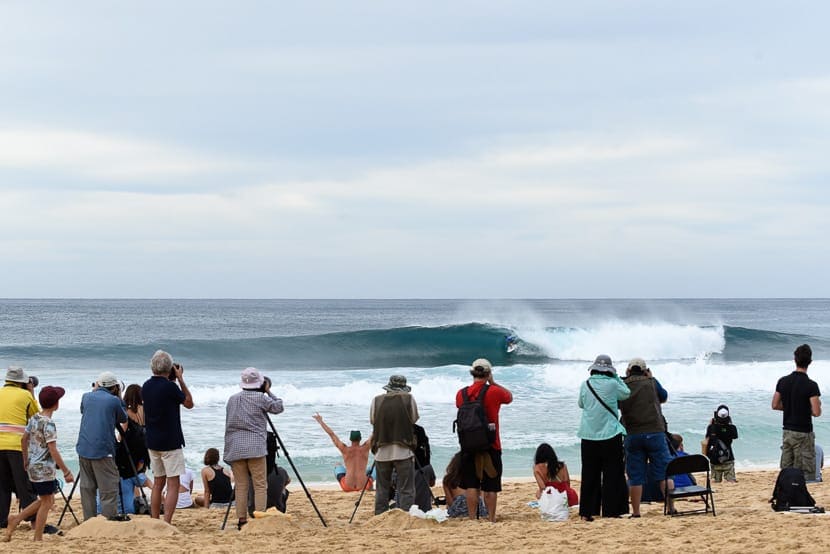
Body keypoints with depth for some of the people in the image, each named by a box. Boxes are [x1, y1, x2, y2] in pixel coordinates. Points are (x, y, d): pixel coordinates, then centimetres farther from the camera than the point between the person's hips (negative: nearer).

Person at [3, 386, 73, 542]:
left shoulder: (34, 418, 7)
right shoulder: (48, 423, -18)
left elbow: (24, 440, 16)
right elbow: (52, 450, -21)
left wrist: (26, 462, 28)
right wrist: (66, 472, -18)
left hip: (33, 466, 9)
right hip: (44, 468, -9)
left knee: (47, 499, 19)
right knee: (46, 502, 2)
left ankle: (16, 519, 16)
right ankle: (38, 538, 6)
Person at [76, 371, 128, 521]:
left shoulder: (86, 397, 9)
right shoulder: (113, 400, -3)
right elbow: (123, 419, 12)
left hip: (84, 449, 5)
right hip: (103, 450, -5)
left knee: (87, 487, 10)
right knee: (109, 488, -1)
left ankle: (89, 520, 11)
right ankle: (110, 517, -6)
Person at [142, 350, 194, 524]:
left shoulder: (146, 386, 4)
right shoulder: (169, 387, -17)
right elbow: (189, 403, -3)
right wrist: (180, 379, -1)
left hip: (152, 442, 7)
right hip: (170, 442, -7)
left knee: (158, 483, 14)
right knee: (173, 484, -4)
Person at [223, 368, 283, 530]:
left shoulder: (232, 400, 12)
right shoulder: (260, 398, -3)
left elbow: (229, 424, 17)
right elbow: (278, 407, 9)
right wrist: (269, 392, 16)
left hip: (235, 448, 5)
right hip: (255, 447, -4)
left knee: (241, 486, 5)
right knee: (260, 485, -1)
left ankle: (242, 520, 2)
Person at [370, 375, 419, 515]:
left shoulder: (376, 401, 2)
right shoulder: (409, 399, -3)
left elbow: (372, 421, 8)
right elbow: (414, 419, 5)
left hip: (382, 452, 2)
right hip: (403, 451, -2)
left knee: (382, 489, 9)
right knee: (406, 490, -1)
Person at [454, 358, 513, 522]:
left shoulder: (461, 394, -1)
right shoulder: (494, 392, -8)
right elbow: (509, 396, 12)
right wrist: (493, 383, 17)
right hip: (491, 447, -2)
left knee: (471, 485, 6)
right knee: (490, 487, 3)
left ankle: (471, 518, 4)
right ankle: (491, 518, 4)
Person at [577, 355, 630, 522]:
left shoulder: (585, 385, 0)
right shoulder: (612, 384, -9)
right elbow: (626, 394, 9)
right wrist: (616, 377, 13)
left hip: (588, 436, 3)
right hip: (610, 435, -3)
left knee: (589, 475, 9)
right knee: (612, 474, 5)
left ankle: (587, 512, 9)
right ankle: (610, 510, 4)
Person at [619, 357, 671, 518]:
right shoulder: (651, 382, 1)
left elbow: (618, 406, 18)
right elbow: (664, 397, 19)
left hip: (632, 435, 1)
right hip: (654, 432, -1)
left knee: (635, 477, 4)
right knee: (664, 474, 4)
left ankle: (635, 512, 3)